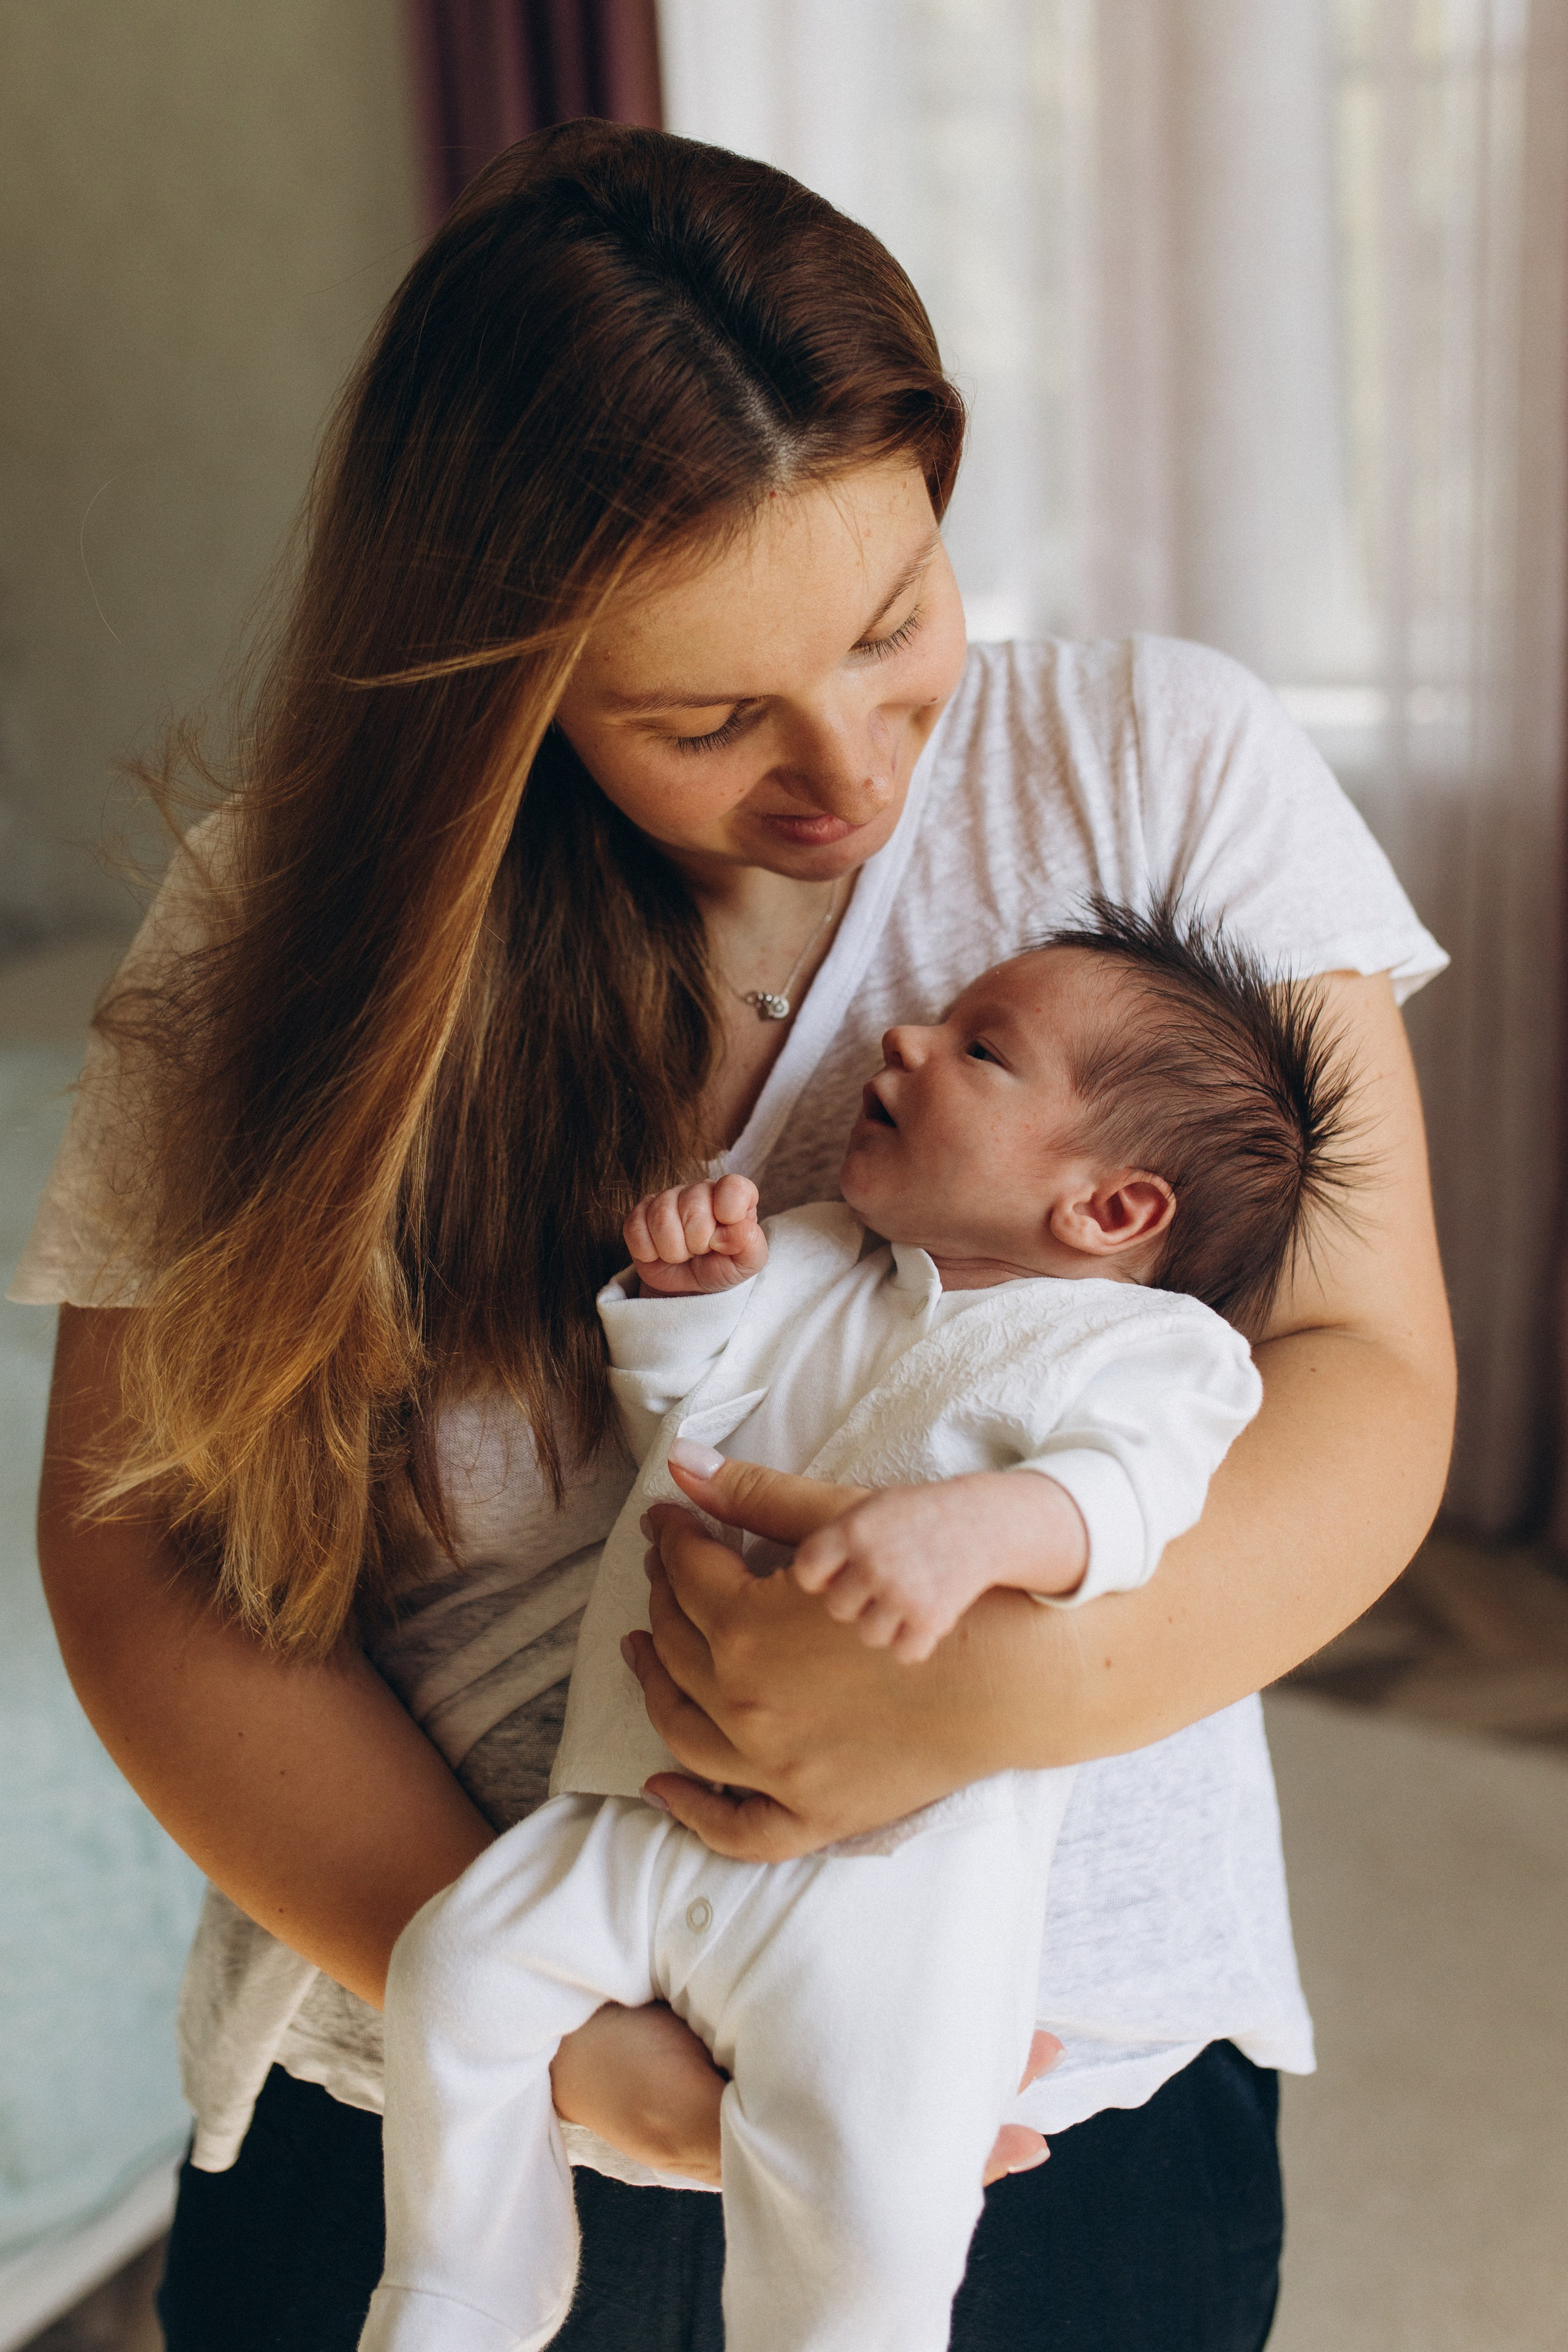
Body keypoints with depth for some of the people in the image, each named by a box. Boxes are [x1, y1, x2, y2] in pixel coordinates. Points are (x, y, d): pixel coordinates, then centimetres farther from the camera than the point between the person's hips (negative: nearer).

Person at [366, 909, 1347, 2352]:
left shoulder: (1149, 1343, 0)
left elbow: (1130, 1485, -20)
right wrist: (687, 1296, 2)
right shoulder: (813, 1273, 18)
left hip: (898, 1865, -5)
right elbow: (682, 1419, 23)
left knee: (870, 2208, -19)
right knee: (459, 1969, -5)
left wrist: (975, 1524, -40)